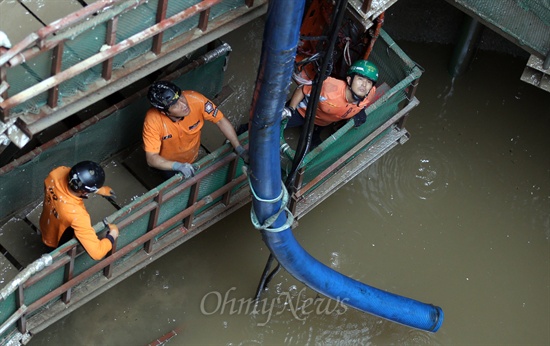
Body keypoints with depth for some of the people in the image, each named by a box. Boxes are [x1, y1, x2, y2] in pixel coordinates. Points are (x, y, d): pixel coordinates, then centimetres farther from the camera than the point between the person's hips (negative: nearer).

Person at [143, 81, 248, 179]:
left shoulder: (195, 99, -35)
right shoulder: (153, 121, -39)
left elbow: (221, 121, -22)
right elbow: (151, 158, -34)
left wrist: (239, 149, -28)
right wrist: (179, 166, -49)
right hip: (168, 164, -3)